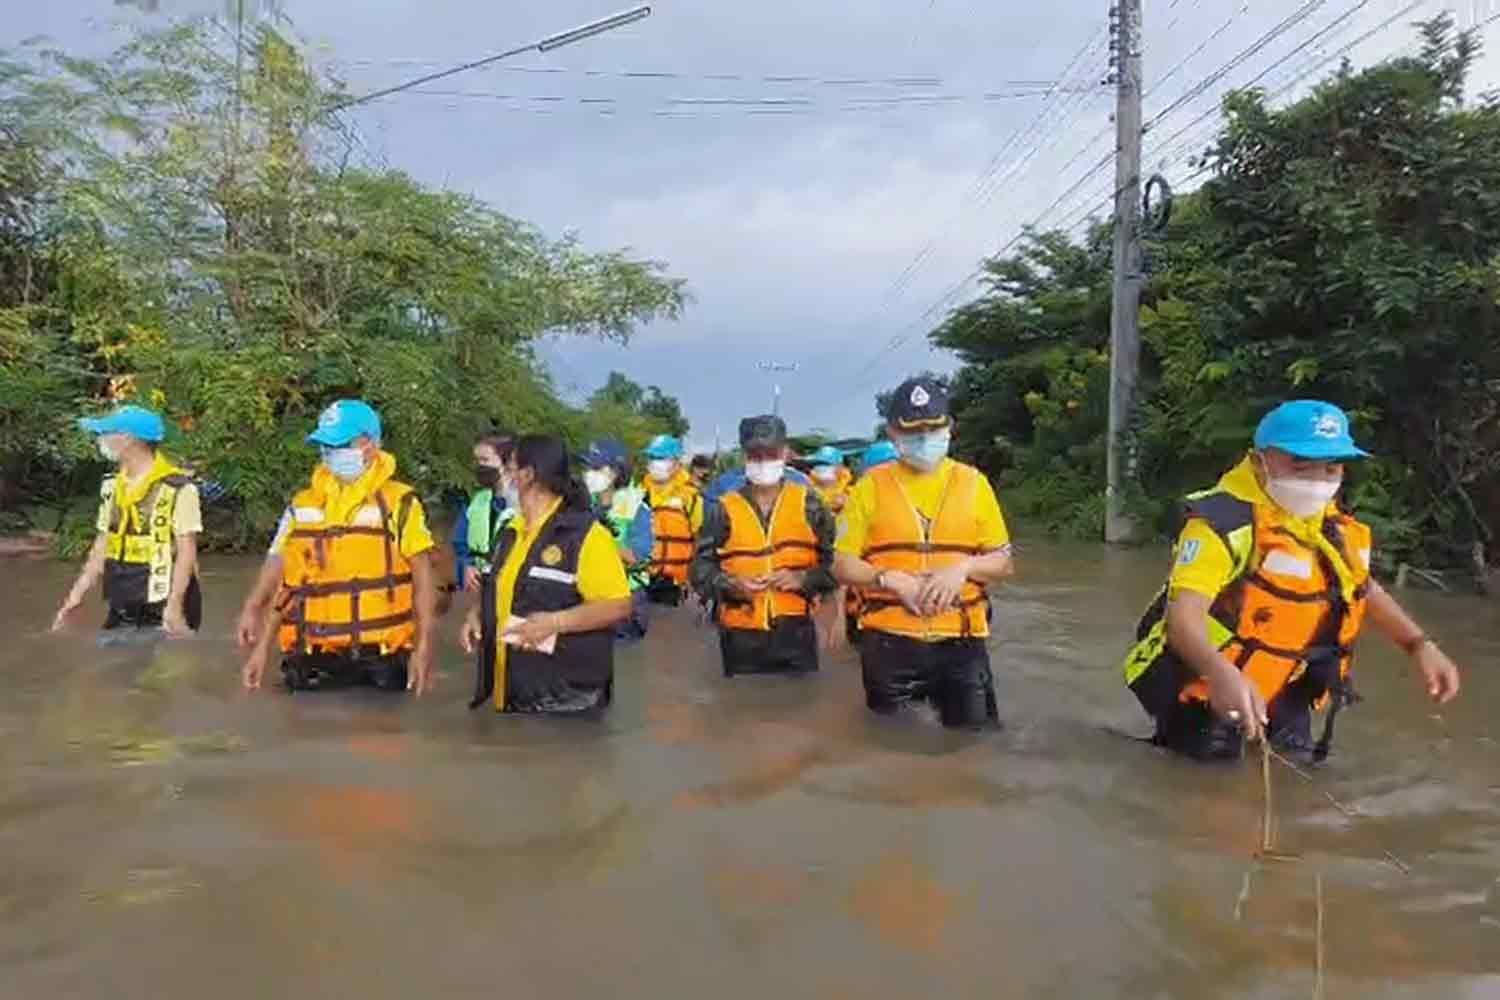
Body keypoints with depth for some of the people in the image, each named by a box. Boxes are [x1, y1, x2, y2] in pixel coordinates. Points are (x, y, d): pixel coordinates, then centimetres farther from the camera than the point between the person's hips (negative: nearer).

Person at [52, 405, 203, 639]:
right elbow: (103, 544, 15)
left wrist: (175, 606, -21)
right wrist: (77, 594, 10)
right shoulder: (111, 486, 9)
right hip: (122, 611, 7)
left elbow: (187, 551, -16)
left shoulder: (177, 489, -15)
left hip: (162, 611, -7)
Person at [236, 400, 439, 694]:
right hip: (312, 658, 4)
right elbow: (282, 579, 13)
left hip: (379, 657, -3)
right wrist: (262, 646, 9)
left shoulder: (399, 503, -3)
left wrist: (423, 646, -12)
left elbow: (424, 574, -5)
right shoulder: (303, 504, 9)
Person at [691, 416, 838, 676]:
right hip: (742, 634, 1)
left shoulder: (807, 503, 5)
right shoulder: (724, 509, 4)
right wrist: (730, 584, -14)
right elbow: (701, 566, 5)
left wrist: (803, 579, -12)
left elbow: (834, 559, 6)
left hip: (795, 629, 0)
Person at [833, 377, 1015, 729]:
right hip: (889, 641, -1)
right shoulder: (872, 485, 1)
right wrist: (892, 580, -15)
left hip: (961, 640, 1)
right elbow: (843, 565, 0)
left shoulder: (973, 482, 5)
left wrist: (963, 567, -13)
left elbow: (1003, 563, 6)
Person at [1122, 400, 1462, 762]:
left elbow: (1365, 589, 23)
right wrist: (1221, 673, -55)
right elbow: (1184, 615, -36)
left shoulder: (1334, 527, 3)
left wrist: (1420, 645, 12)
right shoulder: (1225, 521, -25)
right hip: (1202, 689, -8)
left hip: (1279, 695, 8)